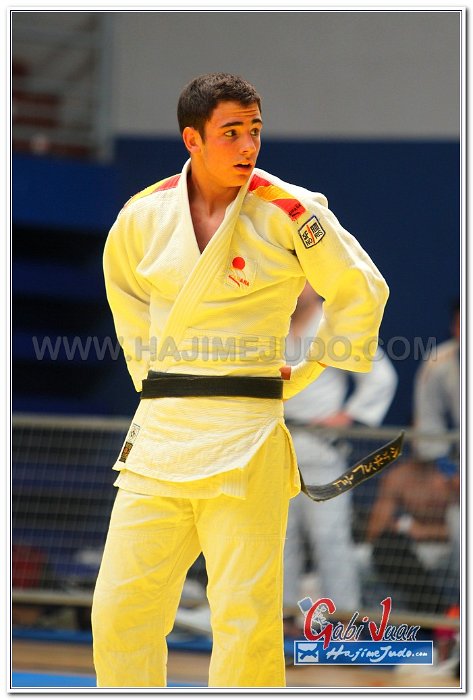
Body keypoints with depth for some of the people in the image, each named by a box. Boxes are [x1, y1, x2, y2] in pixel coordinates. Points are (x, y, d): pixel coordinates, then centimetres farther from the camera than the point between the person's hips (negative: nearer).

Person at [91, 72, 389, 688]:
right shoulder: (144, 216, 5)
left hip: (245, 435, -3)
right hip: (158, 430, 3)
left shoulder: (289, 212, -5)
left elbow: (361, 292, 7)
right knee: (120, 611, 2)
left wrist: (306, 374, 9)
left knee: (246, 623, -4)